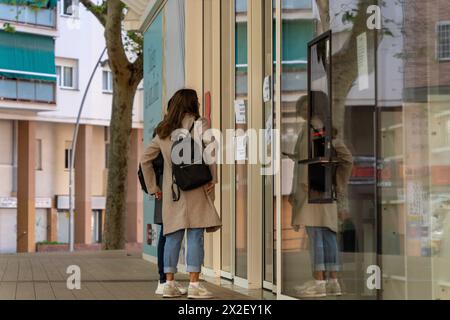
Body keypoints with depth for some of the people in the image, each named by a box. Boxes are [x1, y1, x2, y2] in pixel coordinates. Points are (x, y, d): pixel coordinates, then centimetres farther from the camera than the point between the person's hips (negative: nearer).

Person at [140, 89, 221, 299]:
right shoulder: (198, 123, -1)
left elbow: (145, 160, 16)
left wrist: (152, 187, 20)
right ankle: (194, 285, -5)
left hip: (171, 189, 5)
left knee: (173, 237, 9)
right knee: (195, 236, -3)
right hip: (195, 187, -5)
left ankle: (169, 284, 10)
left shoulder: (163, 131, 15)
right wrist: (213, 178, -11)